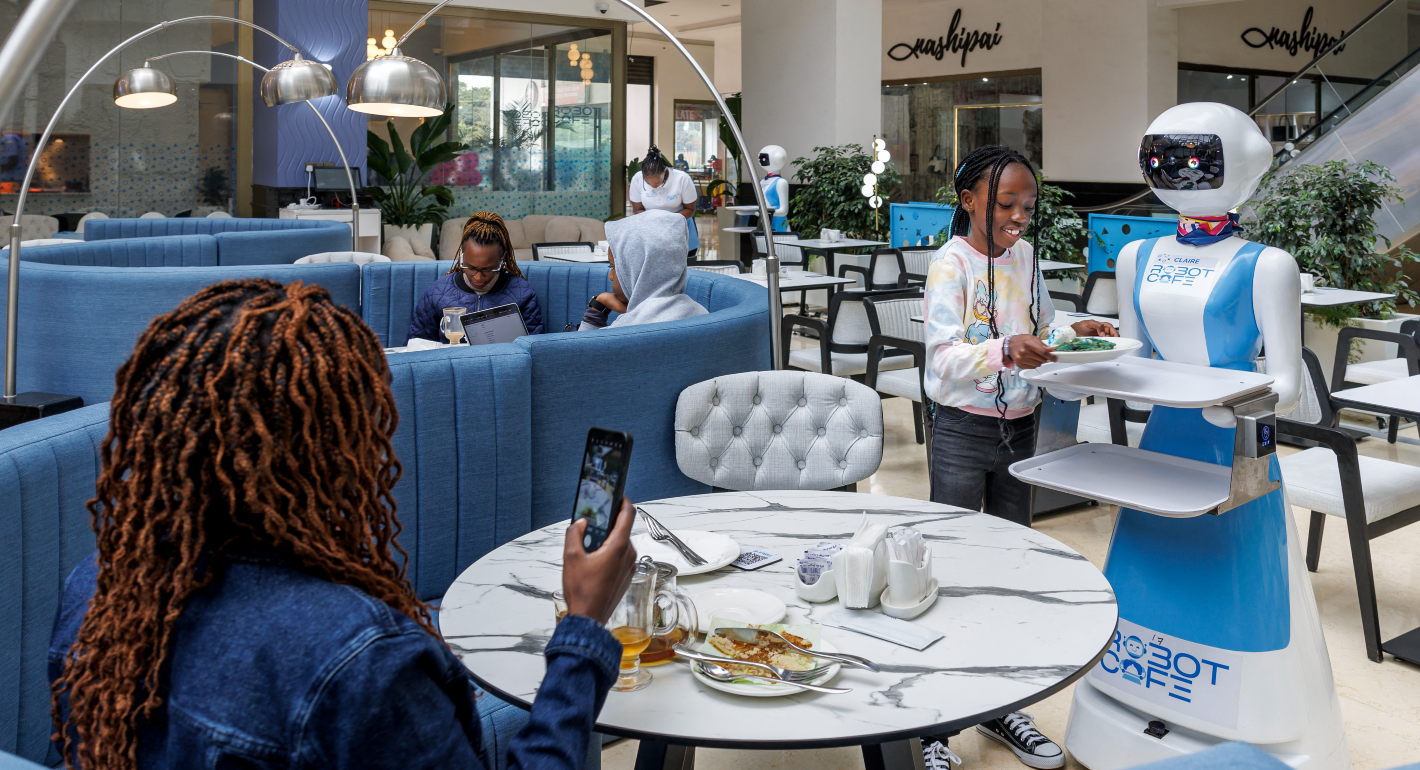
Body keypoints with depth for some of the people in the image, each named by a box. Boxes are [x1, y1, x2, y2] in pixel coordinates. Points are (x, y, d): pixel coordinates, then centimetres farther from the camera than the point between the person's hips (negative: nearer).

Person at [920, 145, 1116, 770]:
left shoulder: (1024, 257, 7)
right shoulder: (952, 264, -13)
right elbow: (944, 355, -22)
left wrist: (1075, 333, -3)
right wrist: (1005, 353, -39)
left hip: (1019, 428, 7)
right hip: (964, 431, -6)